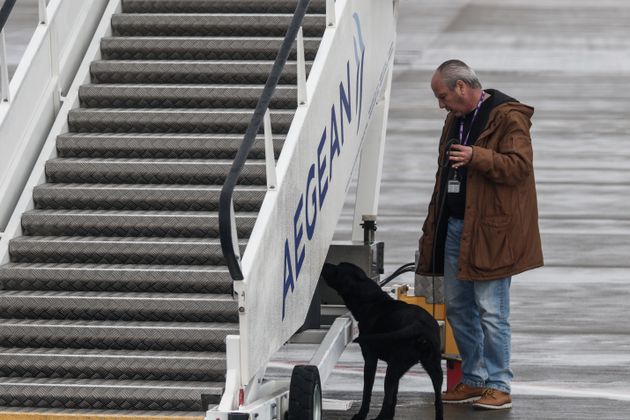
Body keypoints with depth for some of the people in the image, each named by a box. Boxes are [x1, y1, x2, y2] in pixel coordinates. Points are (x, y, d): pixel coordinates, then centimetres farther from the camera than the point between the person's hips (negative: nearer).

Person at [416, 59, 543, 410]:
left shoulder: (508, 117, -10)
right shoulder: (456, 120, 18)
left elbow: (519, 165, -19)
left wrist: (477, 156, -27)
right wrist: (433, 230, 21)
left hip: (491, 231, -9)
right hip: (456, 227, 9)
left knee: (491, 312, -6)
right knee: (458, 308, 12)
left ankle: (499, 386, 1)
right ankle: (474, 379, 22)